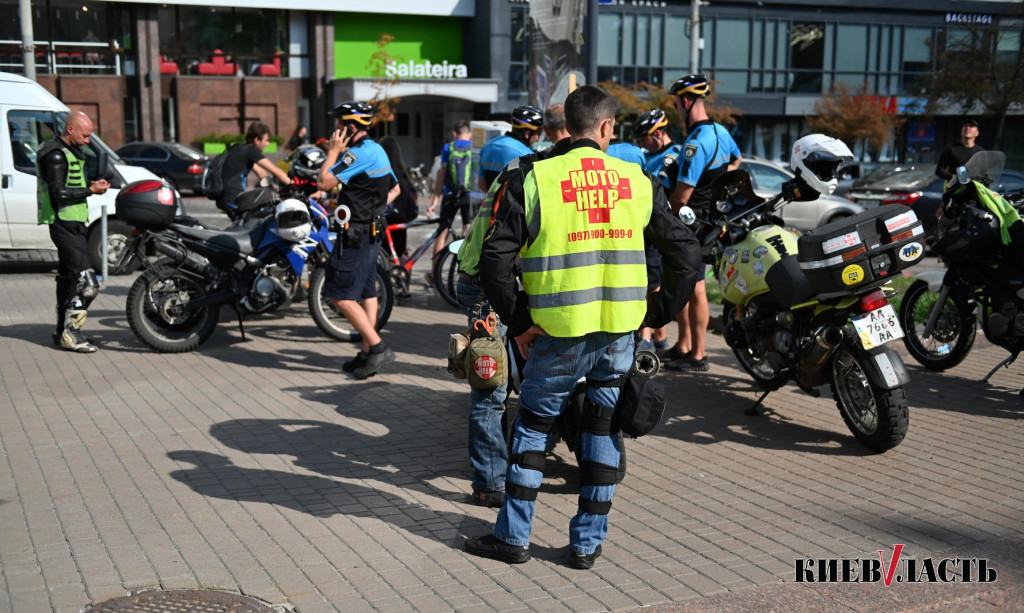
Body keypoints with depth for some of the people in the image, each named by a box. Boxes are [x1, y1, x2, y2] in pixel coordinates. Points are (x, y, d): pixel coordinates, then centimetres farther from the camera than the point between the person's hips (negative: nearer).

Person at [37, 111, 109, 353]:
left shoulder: (70, 152, 19)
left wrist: (91, 184, 8)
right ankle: (70, 334, -10)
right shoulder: (55, 155, -14)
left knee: (68, 279, 15)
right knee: (85, 282, -14)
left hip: (74, 223, 11)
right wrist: (90, 191, -16)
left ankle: (61, 331, 23)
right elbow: (58, 193, -21)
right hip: (65, 223, -11)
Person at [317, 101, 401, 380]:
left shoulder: (359, 153, -17)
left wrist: (333, 152, -9)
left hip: (356, 233, -10)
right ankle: (368, 353, 19)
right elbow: (395, 189, 24)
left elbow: (324, 182, -21)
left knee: (340, 295, -8)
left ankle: (377, 347, -9)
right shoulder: (377, 150, 14)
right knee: (366, 292, 13)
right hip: (372, 230, 10)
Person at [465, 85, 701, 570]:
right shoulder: (638, 181, 5)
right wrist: (658, 313, 12)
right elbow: (686, 252, 8)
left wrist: (517, 322, -2)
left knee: (532, 424, 13)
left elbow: (495, 258, -10)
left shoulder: (533, 179, -4)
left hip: (560, 332, -2)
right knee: (603, 427, 14)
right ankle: (588, 543, 20)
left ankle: (512, 537, 20)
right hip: (621, 330, 3)